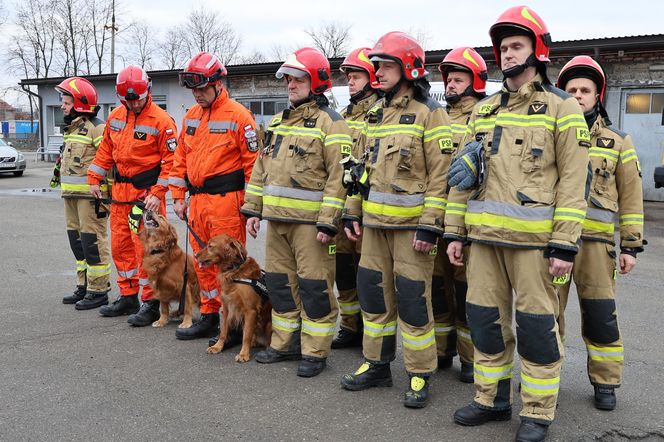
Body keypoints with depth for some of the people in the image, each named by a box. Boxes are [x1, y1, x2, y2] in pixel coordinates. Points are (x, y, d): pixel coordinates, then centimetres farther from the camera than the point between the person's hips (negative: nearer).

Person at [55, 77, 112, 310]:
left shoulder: (96, 128, -13)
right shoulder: (72, 128, 18)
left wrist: (106, 196, -19)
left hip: (91, 195, -10)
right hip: (72, 195, 10)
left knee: (93, 242, -7)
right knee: (77, 240, 15)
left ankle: (98, 291, 1)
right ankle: (83, 287, 25)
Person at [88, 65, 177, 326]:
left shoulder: (160, 120, -13)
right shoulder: (116, 117, 8)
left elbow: (170, 160, -14)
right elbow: (106, 150, 18)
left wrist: (157, 194, -19)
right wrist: (94, 179, 14)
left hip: (146, 190, -7)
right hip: (120, 190, 7)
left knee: (145, 247, -7)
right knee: (120, 245, 13)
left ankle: (151, 303, 2)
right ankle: (128, 297, 26)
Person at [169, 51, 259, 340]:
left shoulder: (237, 116, -8)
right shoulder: (191, 116, 15)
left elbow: (253, 162, -10)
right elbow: (181, 159, 19)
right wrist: (178, 196, 13)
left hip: (226, 201, -7)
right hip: (197, 202, 7)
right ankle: (209, 317, 26)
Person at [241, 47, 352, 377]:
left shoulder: (329, 123, -7)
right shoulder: (278, 122, 16)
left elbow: (339, 176, -14)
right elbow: (261, 168, 20)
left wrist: (328, 222, -19)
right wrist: (253, 209, 14)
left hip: (310, 221, -7)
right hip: (276, 218, 8)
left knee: (314, 286, -1)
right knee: (280, 282, 14)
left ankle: (315, 352, 11)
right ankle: (285, 343, 28)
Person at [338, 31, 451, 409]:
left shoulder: (429, 114, -8)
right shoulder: (375, 113, 14)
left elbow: (441, 174, -13)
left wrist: (430, 225, -18)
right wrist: (353, 212, 13)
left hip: (411, 224, -7)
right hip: (374, 222, 7)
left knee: (412, 300, -2)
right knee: (374, 293, 12)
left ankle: (420, 376, 13)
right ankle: (377, 365, 26)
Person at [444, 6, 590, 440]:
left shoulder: (562, 108, 0)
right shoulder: (483, 111, 15)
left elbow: (573, 182, -6)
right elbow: (465, 177, 16)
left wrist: (565, 245, -13)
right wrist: (455, 232, 11)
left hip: (533, 238, -5)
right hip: (484, 236, 5)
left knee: (536, 325, 2)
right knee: (486, 318, 10)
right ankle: (492, 398, 26)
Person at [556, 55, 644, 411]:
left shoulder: (617, 142, 10)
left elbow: (631, 198, 9)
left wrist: (631, 245, 3)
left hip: (595, 241, -1)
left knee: (600, 315, 2)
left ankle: (605, 382, 17)